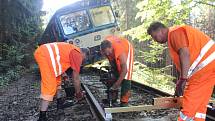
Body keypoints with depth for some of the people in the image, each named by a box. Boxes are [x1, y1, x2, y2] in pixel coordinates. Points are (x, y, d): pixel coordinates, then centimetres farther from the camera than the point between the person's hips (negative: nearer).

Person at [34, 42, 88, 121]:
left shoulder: (72, 50, 27)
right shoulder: (78, 54, 2)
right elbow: (76, 78, 5)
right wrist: (78, 93, 19)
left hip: (42, 51, 11)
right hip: (45, 54, -11)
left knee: (57, 79, 22)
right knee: (50, 86, -9)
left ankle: (59, 102, 34)